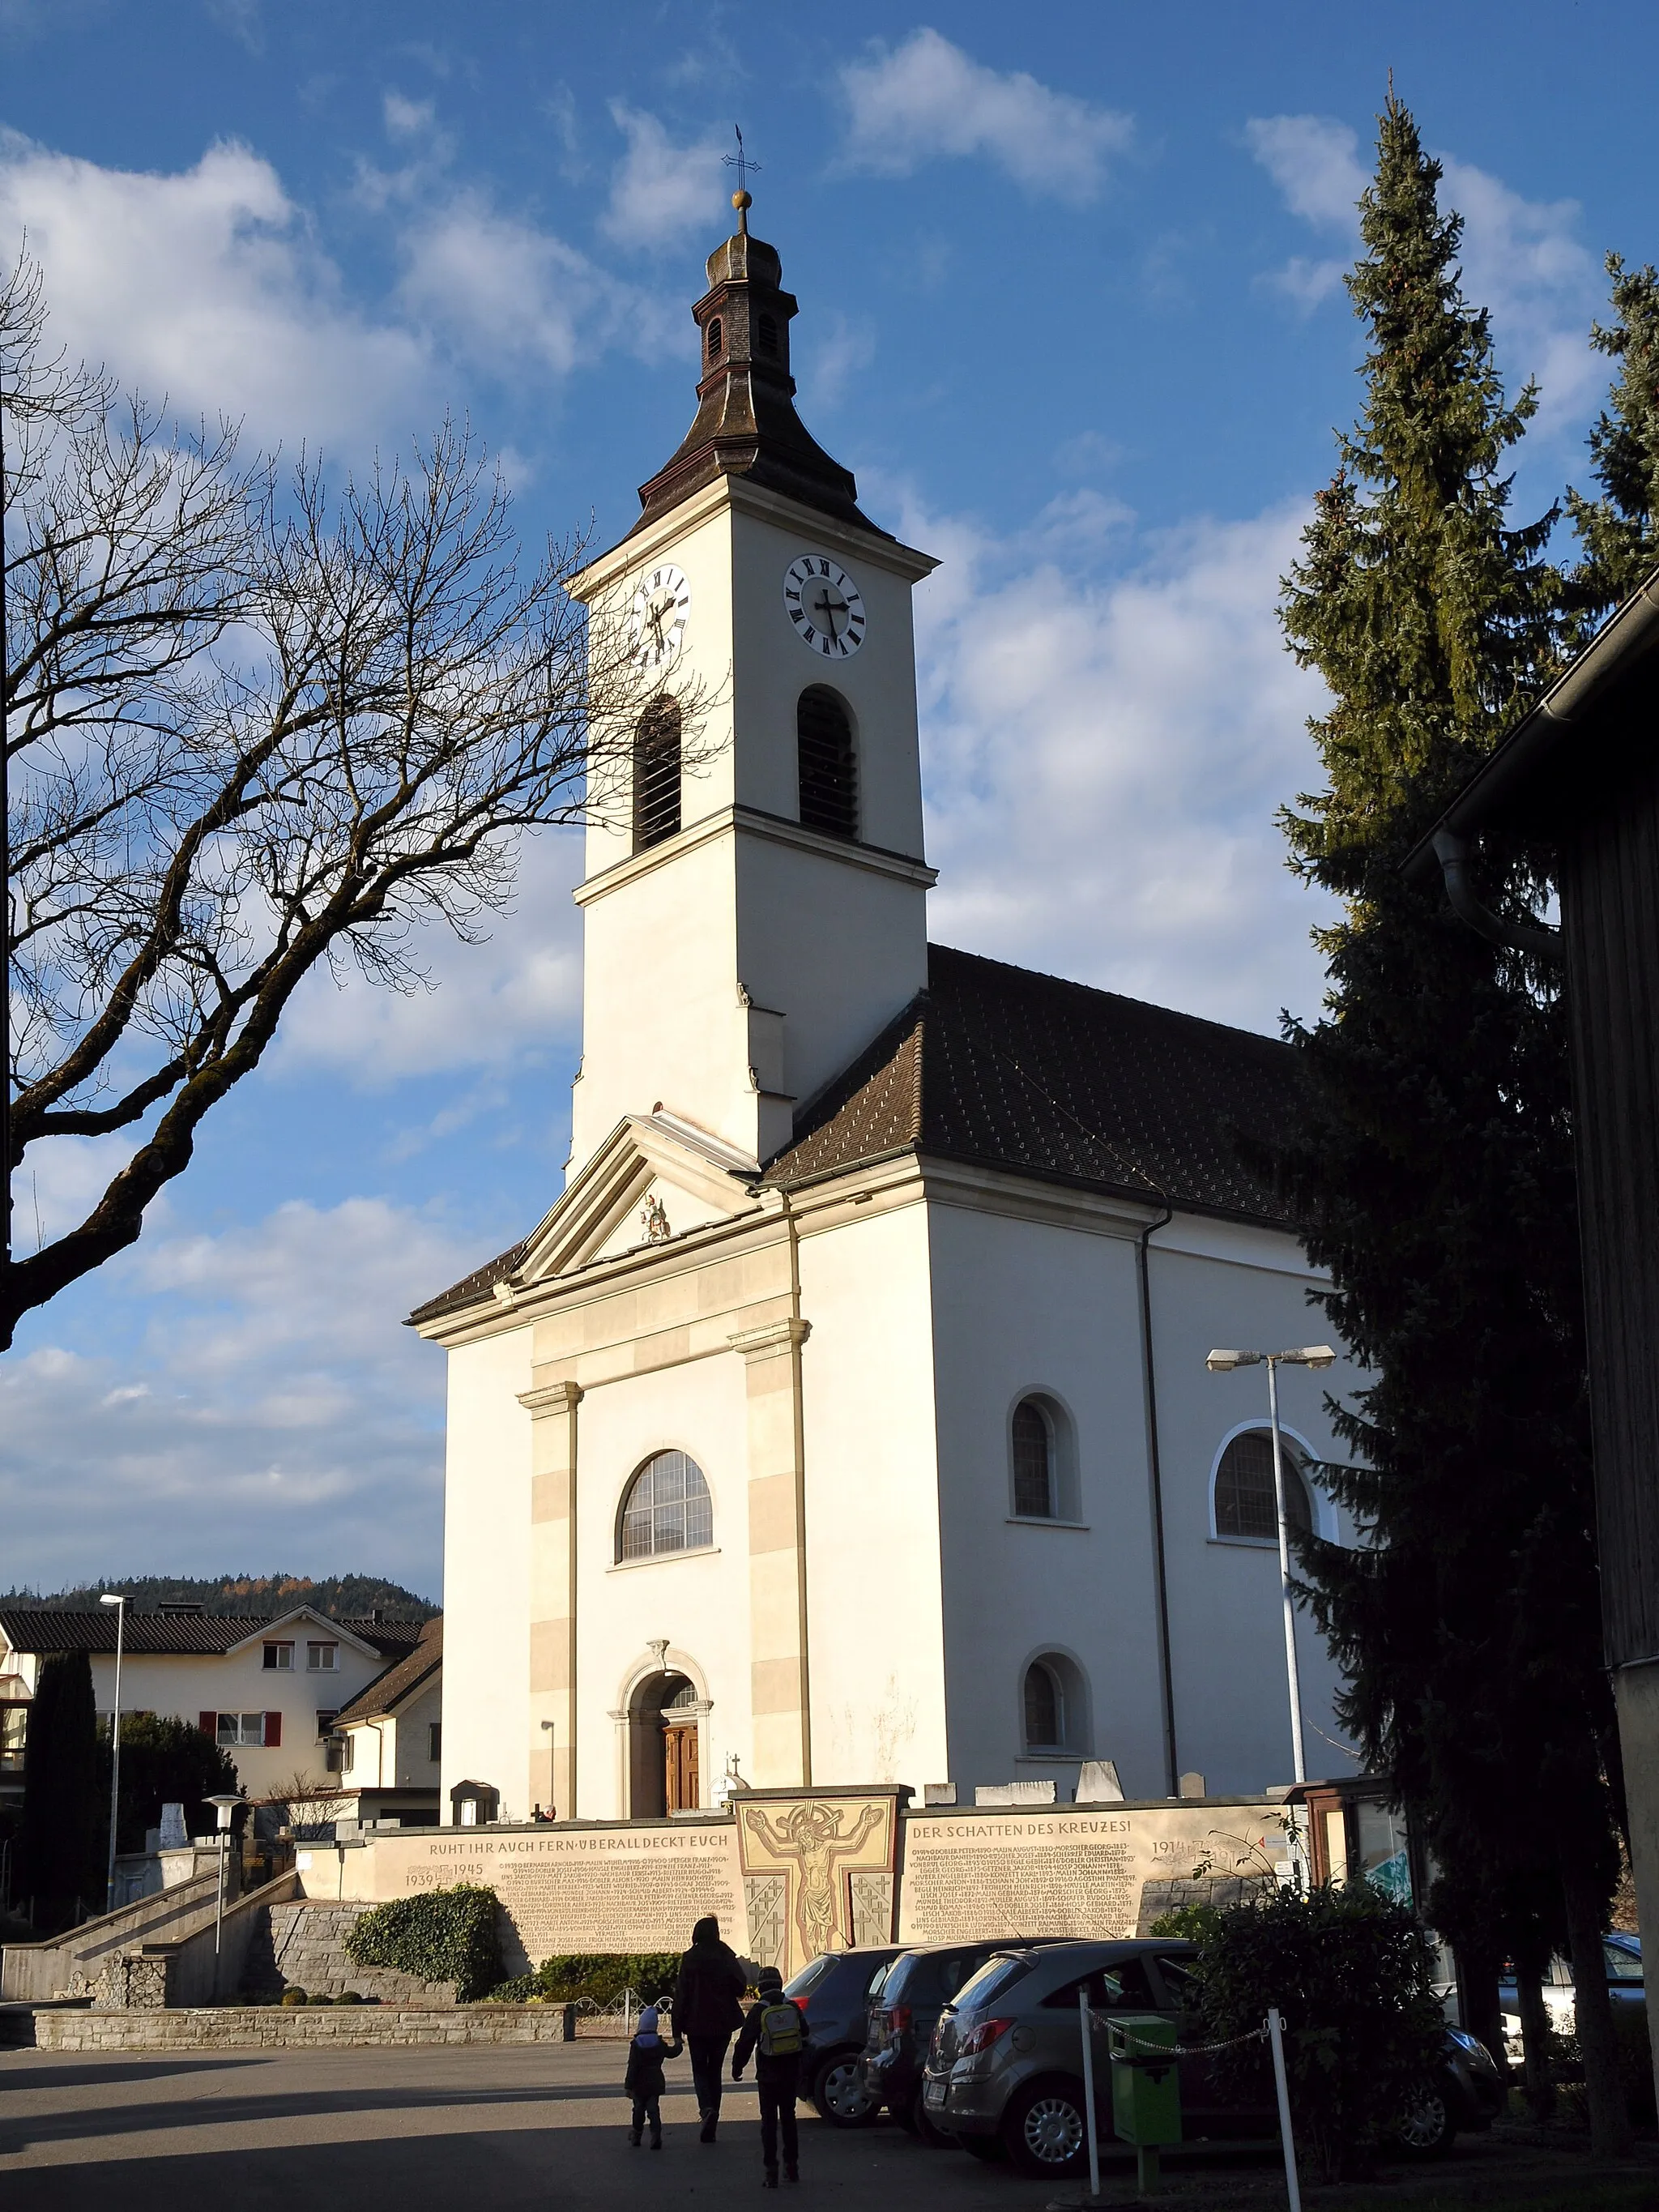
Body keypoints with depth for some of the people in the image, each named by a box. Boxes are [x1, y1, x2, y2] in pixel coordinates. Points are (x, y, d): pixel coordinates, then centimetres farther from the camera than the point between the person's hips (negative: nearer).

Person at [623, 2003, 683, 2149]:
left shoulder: (636, 2044, -13)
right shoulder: (659, 2043, 1)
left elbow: (632, 2067, -15)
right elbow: (671, 2053, 18)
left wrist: (628, 2085, -11)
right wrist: (678, 2044, 40)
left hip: (639, 2084, -3)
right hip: (655, 2083, 3)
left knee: (639, 2110, 12)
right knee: (653, 2110, 4)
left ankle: (636, 2136, 24)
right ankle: (656, 2137, -8)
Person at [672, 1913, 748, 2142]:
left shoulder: (690, 1959, -8)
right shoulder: (726, 1956, -1)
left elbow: (681, 1995, -8)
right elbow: (741, 1985, -4)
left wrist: (677, 2030, -4)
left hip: (697, 2024, -2)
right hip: (722, 2025, 2)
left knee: (700, 2070, 12)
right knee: (715, 2071, 12)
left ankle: (707, 2108, -17)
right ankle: (710, 2130, 9)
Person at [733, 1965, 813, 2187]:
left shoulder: (759, 2011, -9)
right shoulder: (793, 2008, 3)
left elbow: (745, 2042, -8)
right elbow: (806, 2037, 11)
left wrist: (737, 2068, 4)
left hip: (768, 2075, -4)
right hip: (791, 2073, 4)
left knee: (769, 2121, 2)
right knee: (788, 2118, 16)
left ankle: (771, 2171, -3)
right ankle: (792, 2166, 18)